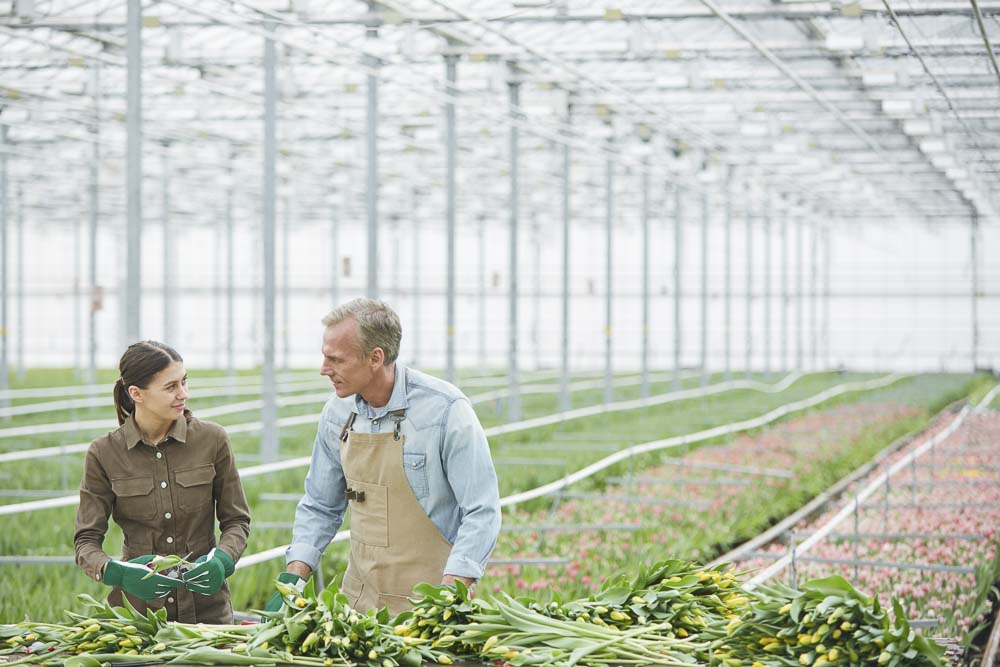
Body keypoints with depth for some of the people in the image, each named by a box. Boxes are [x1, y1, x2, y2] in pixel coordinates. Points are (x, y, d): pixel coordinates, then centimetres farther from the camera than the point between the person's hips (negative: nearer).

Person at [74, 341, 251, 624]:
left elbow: (236, 521, 6)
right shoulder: (104, 454, -2)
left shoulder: (212, 439, 0)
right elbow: (86, 541, -2)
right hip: (137, 609, 0)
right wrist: (118, 572, -22)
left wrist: (221, 559, -14)